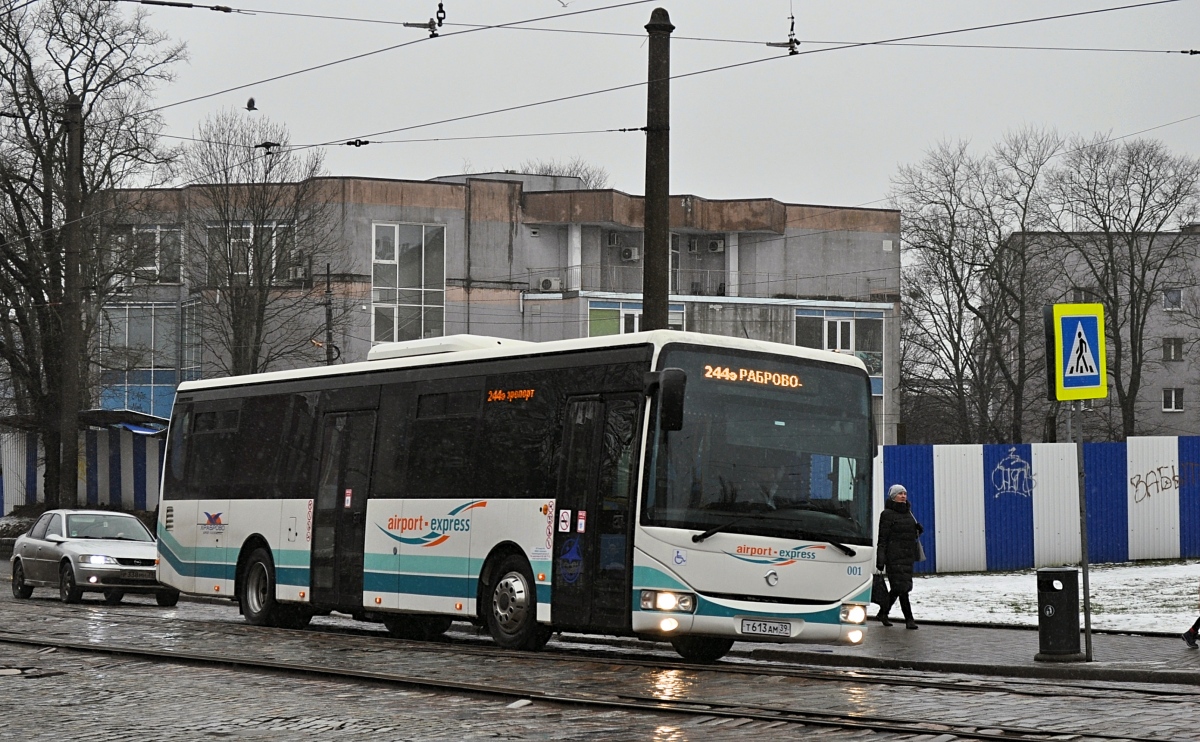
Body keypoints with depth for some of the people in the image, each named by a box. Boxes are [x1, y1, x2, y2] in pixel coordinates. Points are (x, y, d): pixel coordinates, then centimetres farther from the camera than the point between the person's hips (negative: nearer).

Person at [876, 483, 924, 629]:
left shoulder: (908, 512, 16)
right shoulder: (887, 514, -5)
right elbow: (883, 537, -9)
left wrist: (918, 530, 1)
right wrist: (880, 559, -14)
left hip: (908, 555, 7)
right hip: (894, 555, -7)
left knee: (897, 587, 8)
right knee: (901, 586, -12)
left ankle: (883, 613, 23)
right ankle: (909, 619, -9)